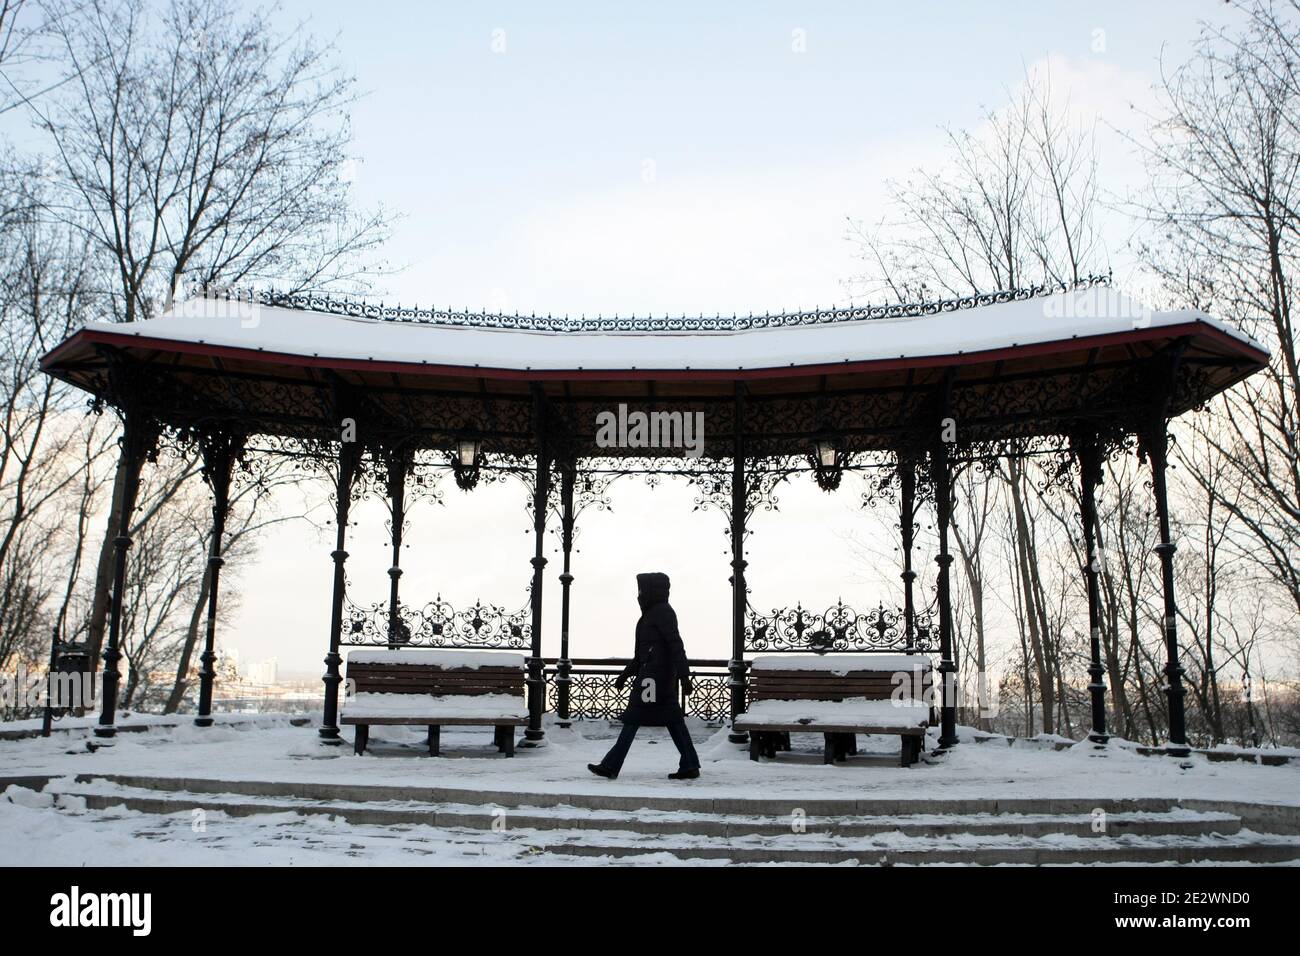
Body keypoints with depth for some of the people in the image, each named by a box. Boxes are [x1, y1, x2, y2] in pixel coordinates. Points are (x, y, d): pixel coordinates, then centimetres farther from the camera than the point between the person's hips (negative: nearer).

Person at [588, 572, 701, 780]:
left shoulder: (662, 612, -10)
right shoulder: (652, 614, 20)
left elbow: (676, 645, -18)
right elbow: (642, 653, 25)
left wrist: (684, 675, -23)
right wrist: (626, 674, 26)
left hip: (655, 675, -10)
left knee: (634, 717, -6)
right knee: (673, 719, 7)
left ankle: (611, 765, -3)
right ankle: (690, 766, 7)